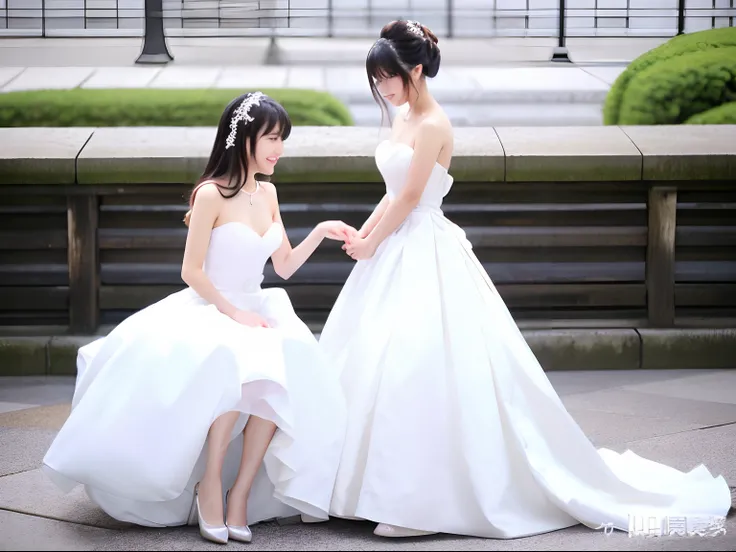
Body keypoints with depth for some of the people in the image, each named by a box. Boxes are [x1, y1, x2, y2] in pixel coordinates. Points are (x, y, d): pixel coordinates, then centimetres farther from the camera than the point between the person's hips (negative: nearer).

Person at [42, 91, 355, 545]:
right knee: (236, 366, -38)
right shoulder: (212, 194, -10)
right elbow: (192, 271, -11)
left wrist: (320, 233, 3)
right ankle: (209, 486, -22)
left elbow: (284, 267, 16)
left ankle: (240, 494, -21)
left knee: (284, 376, -27)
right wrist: (234, 312, -15)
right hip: (208, 311, -6)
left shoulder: (267, 193, 11)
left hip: (254, 311, 6)